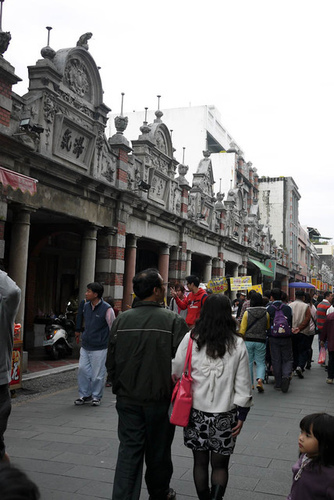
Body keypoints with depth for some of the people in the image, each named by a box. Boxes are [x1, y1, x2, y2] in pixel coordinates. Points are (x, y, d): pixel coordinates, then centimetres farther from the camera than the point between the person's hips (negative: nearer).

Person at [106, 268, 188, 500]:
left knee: (129, 449, 9)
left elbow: (111, 361, 5)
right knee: (158, 450, 17)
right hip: (159, 399, -2)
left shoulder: (122, 320, -2)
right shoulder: (173, 320, -14)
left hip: (127, 399, 2)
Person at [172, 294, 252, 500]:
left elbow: (175, 372, -2)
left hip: (197, 411, 1)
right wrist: (242, 416, 5)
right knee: (220, 465, 13)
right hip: (225, 414, 0)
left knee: (200, 462, 15)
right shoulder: (237, 344, -6)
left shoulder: (191, 339, -8)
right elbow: (243, 384, -3)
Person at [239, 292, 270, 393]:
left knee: (249, 362, 11)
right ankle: (260, 379, -15)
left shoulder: (247, 313, -6)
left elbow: (242, 329, -3)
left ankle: (249, 384, 15)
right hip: (261, 341, 0)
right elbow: (268, 327, 9)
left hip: (248, 340, 0)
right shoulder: (266, 313, -2)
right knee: (261, 362, 8)